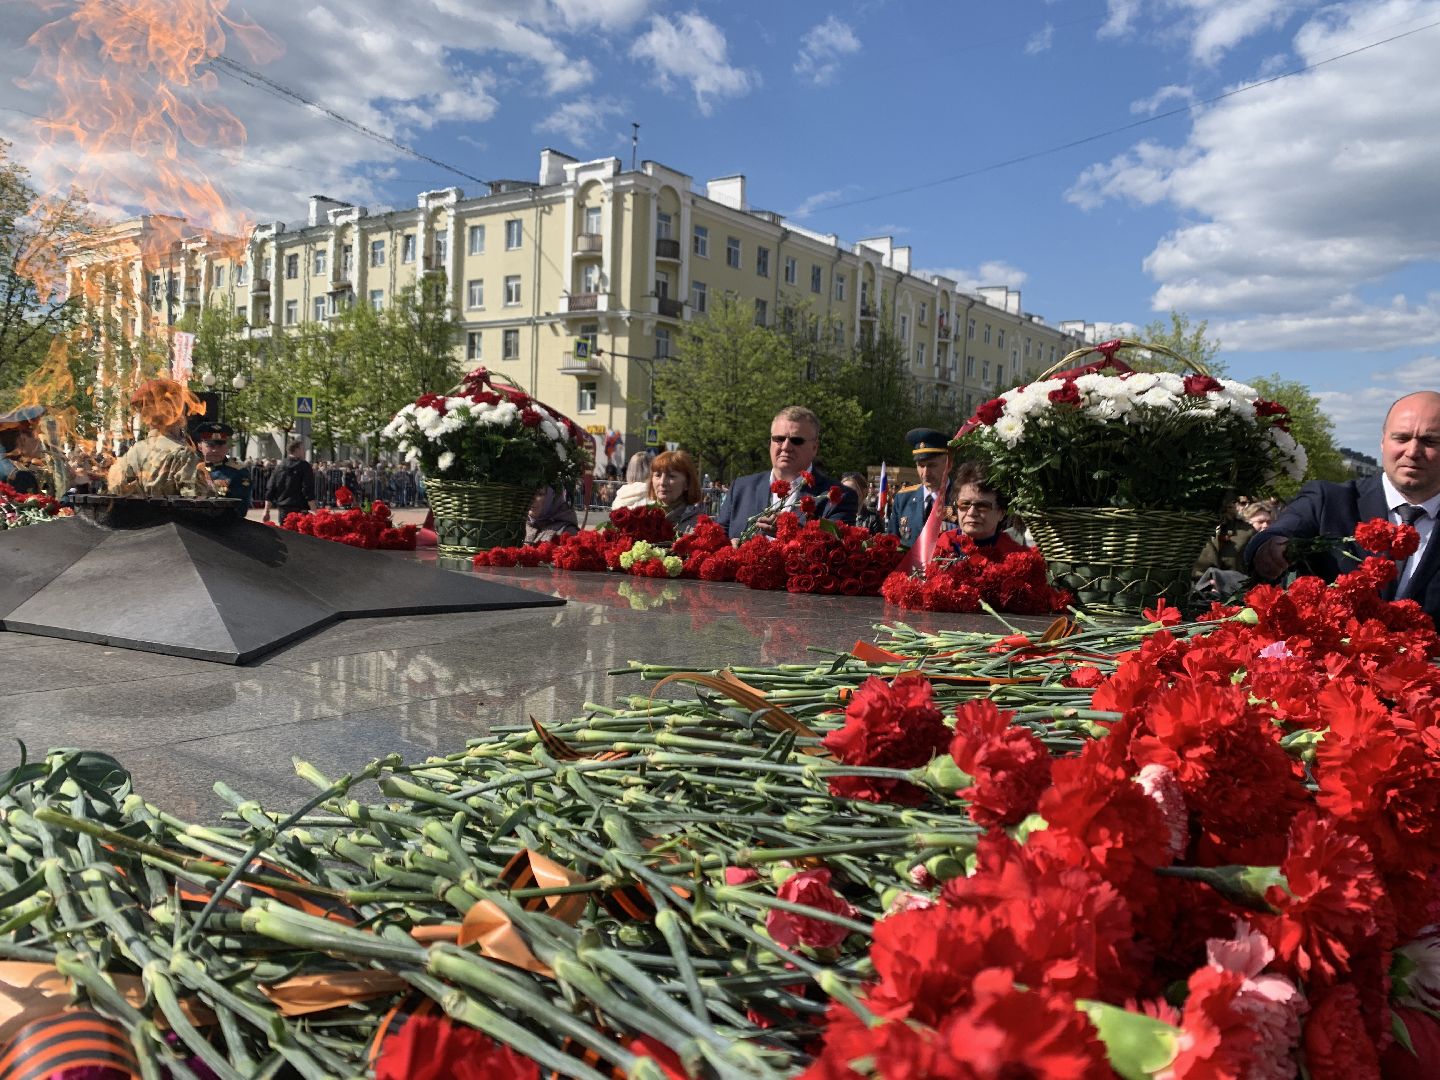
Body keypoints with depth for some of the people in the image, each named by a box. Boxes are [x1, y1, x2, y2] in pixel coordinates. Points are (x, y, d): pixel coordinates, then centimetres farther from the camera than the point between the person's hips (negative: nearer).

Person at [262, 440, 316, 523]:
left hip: (283, 512, 6)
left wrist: (266, 512, 14)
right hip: (300, 510, -6)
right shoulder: (304, 466, -4)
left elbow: (270, 491, 11)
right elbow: (308, 491, -11)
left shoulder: (279, 468, 12)